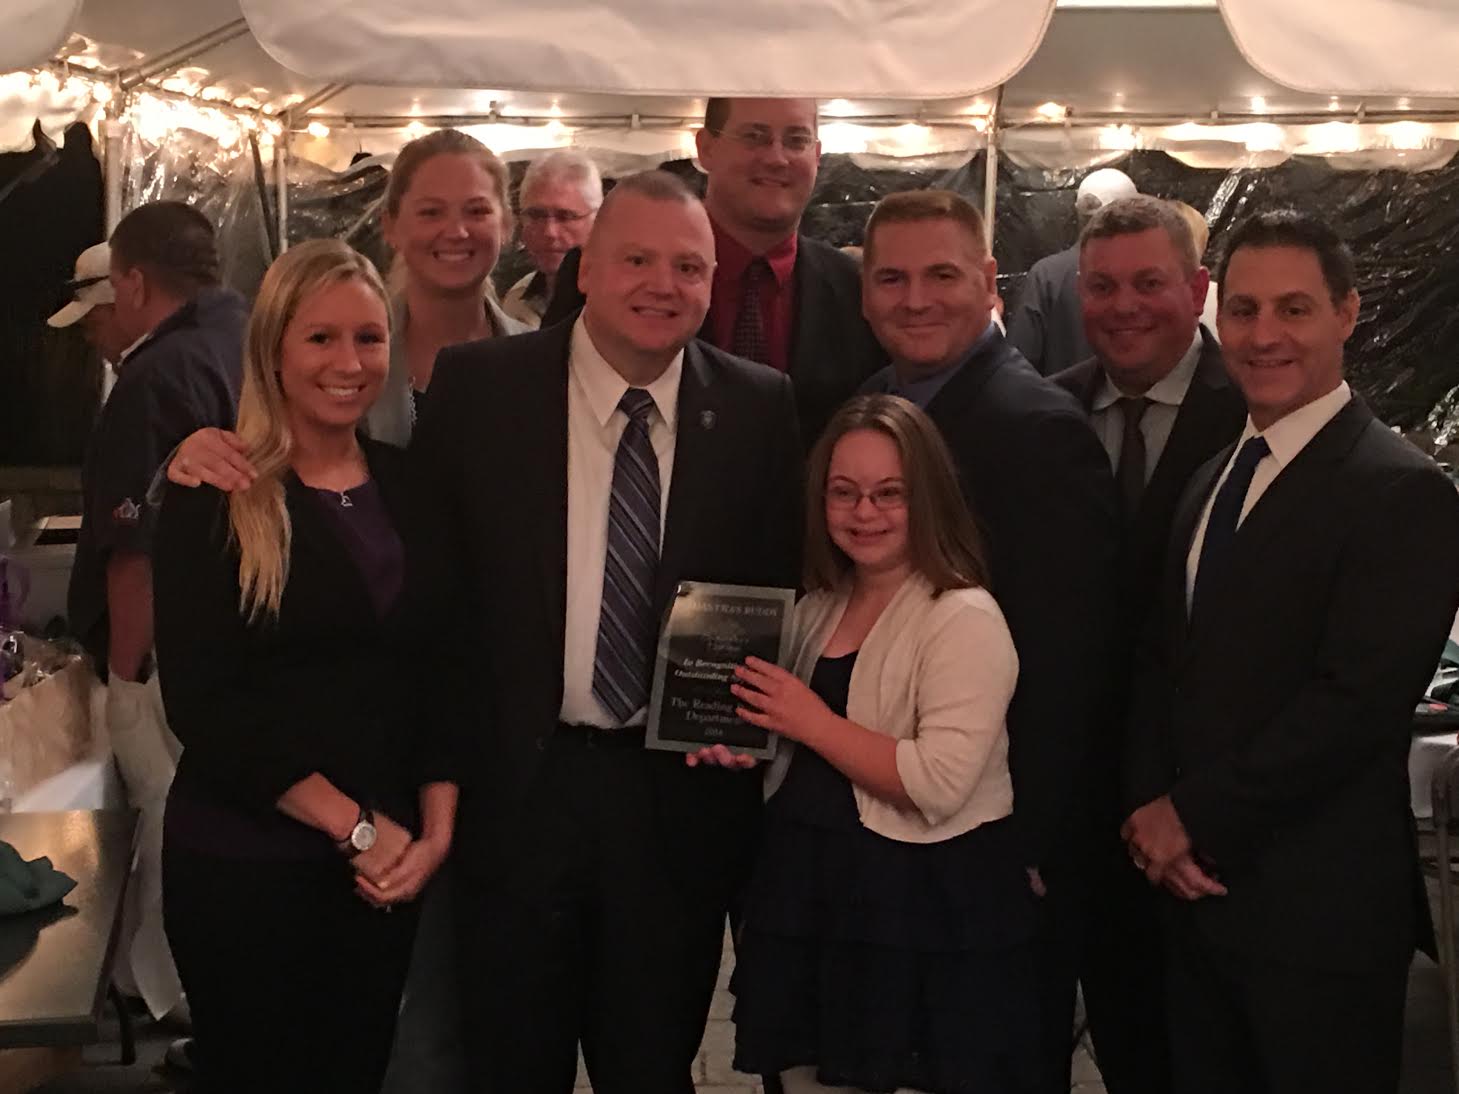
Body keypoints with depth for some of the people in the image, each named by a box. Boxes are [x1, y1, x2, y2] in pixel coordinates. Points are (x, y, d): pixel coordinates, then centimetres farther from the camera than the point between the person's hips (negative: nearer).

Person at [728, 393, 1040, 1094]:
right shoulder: (819, 610, 11)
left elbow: (941, 784, -22)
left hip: (925, 916, -7)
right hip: (809, 894, 7)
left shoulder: (965, 619, -13)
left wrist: (814, 723, -17)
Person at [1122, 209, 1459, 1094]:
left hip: (1320, 902, -7)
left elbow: (1359, 699, -19)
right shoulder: (1213, 483, 14)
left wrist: (1194, 818, -14)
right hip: (1197, 888, 7)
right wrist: (1151, 806, -4)